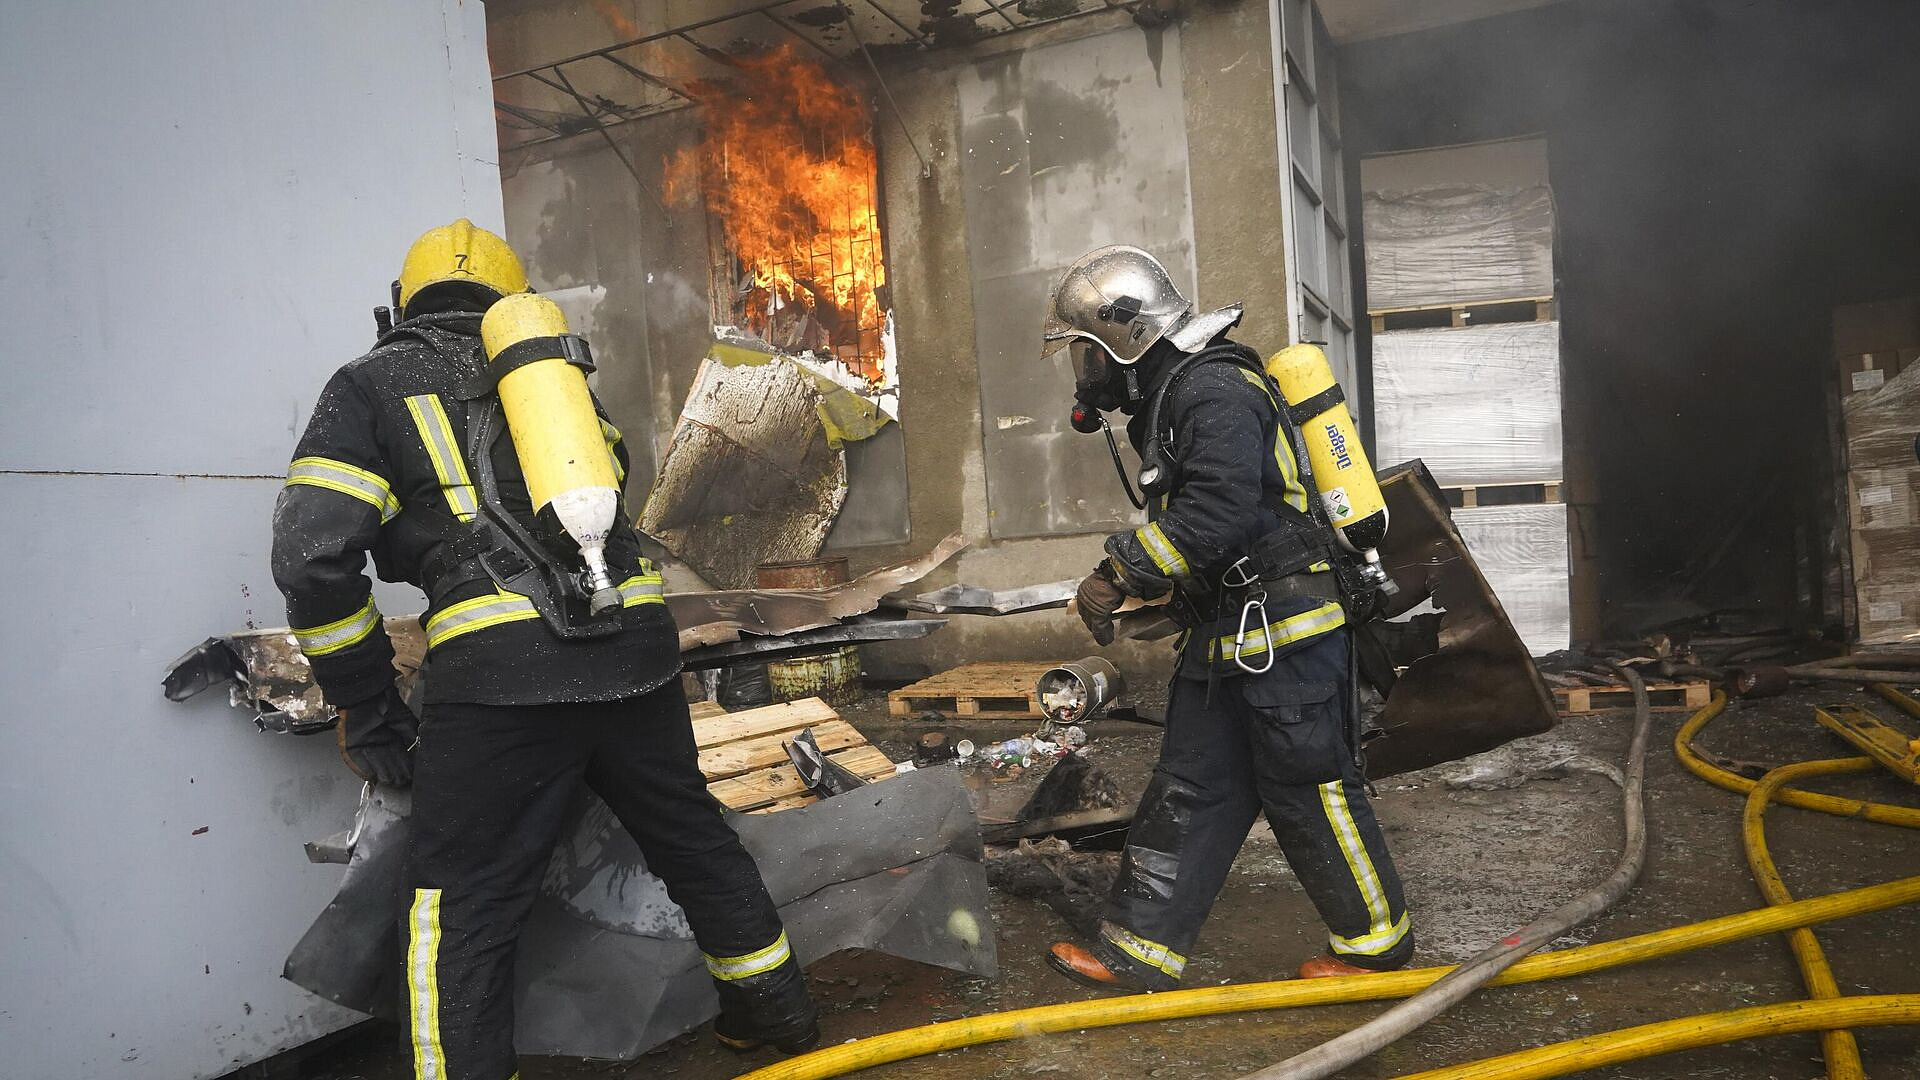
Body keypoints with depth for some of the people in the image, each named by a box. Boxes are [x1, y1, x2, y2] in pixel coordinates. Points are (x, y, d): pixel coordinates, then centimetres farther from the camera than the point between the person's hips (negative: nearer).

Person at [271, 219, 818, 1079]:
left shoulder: (373, 384, 10)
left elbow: (312, 551, -2)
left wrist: (364, 709, 7)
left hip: (501, 678, -5)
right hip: (635, 652, 5)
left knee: (463, 907, 10)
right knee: (689, 834, 23)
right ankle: (775, 1008, 40)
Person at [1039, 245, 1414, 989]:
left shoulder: (1216, 389, -16)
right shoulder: (1166, 400, 17)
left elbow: (1217, 513, -27)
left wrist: (1119, 575, -21)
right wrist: (1126, 581, 11)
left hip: (1286, 630, -10)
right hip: (1226, 635, 10)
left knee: (1307, 789, 2)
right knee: (1190, 789, 10)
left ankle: (1376, 938, 22)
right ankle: (1141, 948, 16)